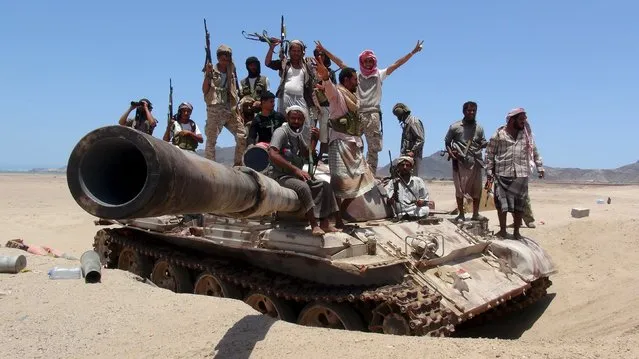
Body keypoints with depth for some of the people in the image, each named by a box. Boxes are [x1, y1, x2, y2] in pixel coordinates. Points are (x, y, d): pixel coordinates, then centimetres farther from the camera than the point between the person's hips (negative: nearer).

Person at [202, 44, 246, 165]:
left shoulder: (231, 72, 15)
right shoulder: (211, 71, 2)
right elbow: (205, 90, -7)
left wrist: (237, 110, 11)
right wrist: (208, 74, -19)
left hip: (230, 110, 5)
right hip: (215, 110, -4)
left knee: (242, 136, -2)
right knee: (211, 139, -4)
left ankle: (238, 163, 10)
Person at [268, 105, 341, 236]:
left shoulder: (298, 134, 14)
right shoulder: (281, 132, -10)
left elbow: (306, 154, 24)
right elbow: (273, 154, -25)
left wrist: (314, 139, 5)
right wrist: (296, 169, -28)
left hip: (296, 175, 9)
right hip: (281, 176, -8)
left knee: (324, 185, -3)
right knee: (303, 187, -35)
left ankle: (324, 222, -8)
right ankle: (314, 225, -30)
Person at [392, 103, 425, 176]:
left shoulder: (414, 122, -10)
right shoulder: (405, 124, 19)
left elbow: (420, 139, -17)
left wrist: (413, 151, -23)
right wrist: (402, 152, 15)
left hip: (413, 156, -9)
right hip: (405, 155, 9)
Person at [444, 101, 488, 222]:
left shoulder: (479, 128, 9)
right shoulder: (455, 127, 0)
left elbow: (483, 143, 12)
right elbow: (447, 141, 7)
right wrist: (450, 152, -10)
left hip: (476, 162, 3)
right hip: (460, 162, -3)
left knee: (477, 189, 6)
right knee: (460, 189, 1)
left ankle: (476, 214, 19)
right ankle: (461, 214, 11)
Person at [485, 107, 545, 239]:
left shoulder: (526, 135, 12)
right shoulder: (499, 135, 1)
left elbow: (534, 151, 20)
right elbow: (489, 154, 2)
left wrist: (540, 167, 13)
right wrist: (489, 174, -2)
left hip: (521, 175, 3)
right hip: (502, 175, -3)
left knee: (519, 204, 5)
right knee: (501, 203, -1)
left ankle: (516, 231, 17)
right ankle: (502, 230, 11)